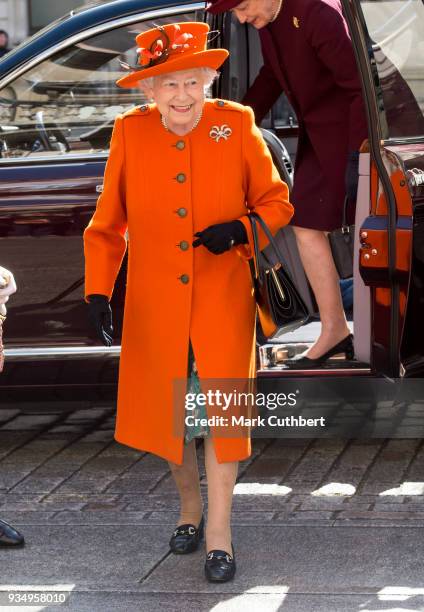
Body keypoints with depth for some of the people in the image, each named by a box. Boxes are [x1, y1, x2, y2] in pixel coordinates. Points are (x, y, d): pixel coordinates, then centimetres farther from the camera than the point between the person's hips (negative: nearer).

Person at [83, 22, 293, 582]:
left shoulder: (237, 125, -6)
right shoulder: (130, 133, -3)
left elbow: (276, 202, 2)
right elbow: (108, 224, 4)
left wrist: (241, 230, -19)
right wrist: (97, 292, -5)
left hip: (223, 302, -2)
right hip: (155, 305, 2)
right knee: (168, 410, 11)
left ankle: (219, 535, 2)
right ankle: (190, 510, 33)